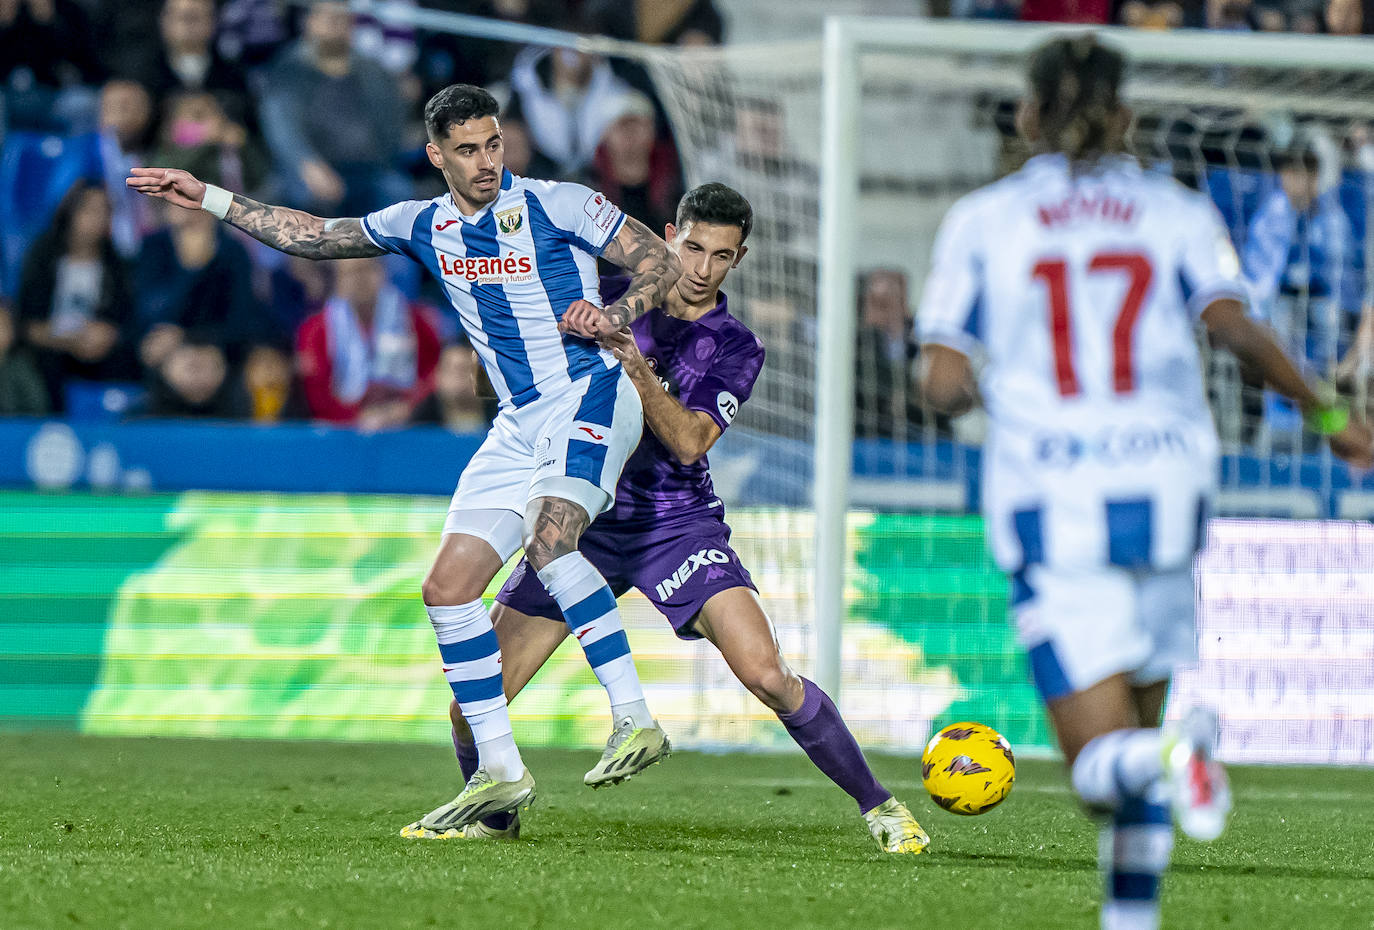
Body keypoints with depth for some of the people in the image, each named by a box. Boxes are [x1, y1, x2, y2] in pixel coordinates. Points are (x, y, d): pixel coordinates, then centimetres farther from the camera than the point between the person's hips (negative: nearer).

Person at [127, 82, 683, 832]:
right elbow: (313, 236, 22)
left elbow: (661, 263, -1)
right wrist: (208, 199, 21)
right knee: (448, 587, -2)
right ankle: (499, 772, 4)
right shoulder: (423, 227, 11)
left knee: (546, 540, -33)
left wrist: (614, 315, -20)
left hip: (589, 397, -7)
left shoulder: (557, 206, -5)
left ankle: (634, 720, -31)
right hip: (519, 426, 7)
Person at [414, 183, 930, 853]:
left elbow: (689, 441, -15)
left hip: (677, 523, -2)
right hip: (582, 520, 2)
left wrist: (636, 366, -28)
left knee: (766, 675, -21)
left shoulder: (734, 347, -2)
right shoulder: (617, 297, 5)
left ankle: (877, 805, -6)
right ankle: (491, 817, 24)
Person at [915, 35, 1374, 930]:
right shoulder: (1176, 211, 7)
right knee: (1139, 723, 22)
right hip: (1165, 490, 2)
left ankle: (1171, 753, -38)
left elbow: (945, 383, -1)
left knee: (1102, 761, -5)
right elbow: (1233, 323, -11)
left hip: (1049, 506, -2)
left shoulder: (982, 221, 5)